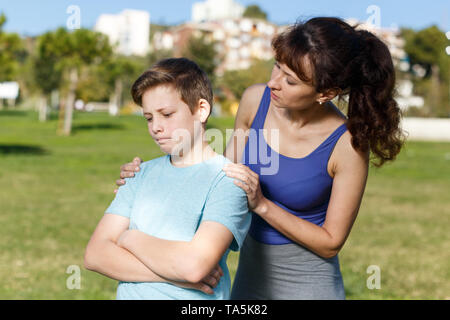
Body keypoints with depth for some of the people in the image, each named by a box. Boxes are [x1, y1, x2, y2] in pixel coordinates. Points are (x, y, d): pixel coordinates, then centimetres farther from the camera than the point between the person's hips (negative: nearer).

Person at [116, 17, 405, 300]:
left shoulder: (348, 145, -22)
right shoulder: (256, 101, -10)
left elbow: (331, 242, -14)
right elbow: (223, 179, 5)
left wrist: (261, 204, -23)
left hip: (308, 284, -4)